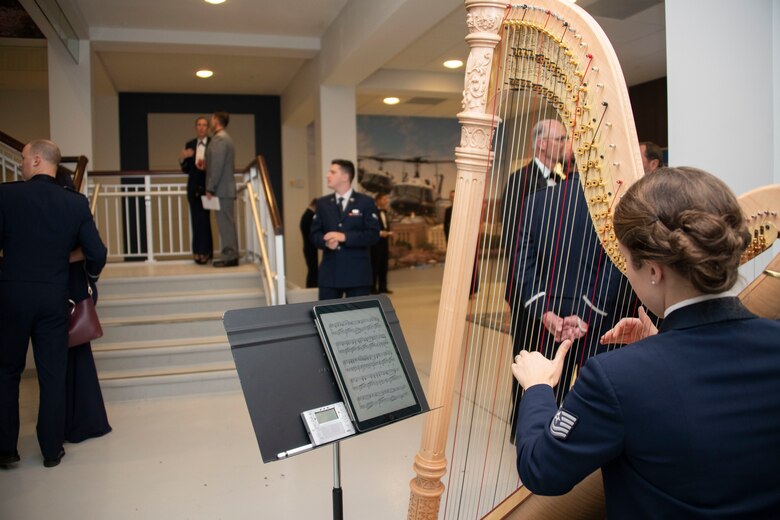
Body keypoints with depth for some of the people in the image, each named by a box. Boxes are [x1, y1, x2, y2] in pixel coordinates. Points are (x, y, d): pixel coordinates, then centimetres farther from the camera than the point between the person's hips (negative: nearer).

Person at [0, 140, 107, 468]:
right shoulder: (76, 203, -2)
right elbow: (96, 254, -2)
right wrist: (90, 275, 19)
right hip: (54, 298, 1)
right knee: (53, 374, 10)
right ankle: (52, 450, 17)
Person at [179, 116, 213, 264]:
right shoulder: (189, 145, 10)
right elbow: (186, 169, 10)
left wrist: (207, 168, -20)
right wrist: (182, 159, -9)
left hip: (207, 187, -4)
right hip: (194, 188, 4)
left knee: (204, 219, -5)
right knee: (196, 220, 7)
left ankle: (205, 251, 6)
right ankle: (198, 251, 15)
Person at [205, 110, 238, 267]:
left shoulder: (219, 138, -11)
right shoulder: (225, 138, 20)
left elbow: (217, 165, -18)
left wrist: (210, 188, -17)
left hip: (221, 189, -10)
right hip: (226, 188, 10)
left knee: (225, 223, -8)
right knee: (227, 223, 10)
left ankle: (229, 257, -7)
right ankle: (230, 256, 13)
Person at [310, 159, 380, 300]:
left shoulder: (366, 202, 1)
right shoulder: (322, 203, 12)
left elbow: (373, 235, -7)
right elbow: (314, 234, 9)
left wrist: (344, 237, -18)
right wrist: (326, 242, -14)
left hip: (357, 272, -3)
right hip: (329, 272, 3)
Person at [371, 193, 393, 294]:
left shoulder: (385, 212, 18)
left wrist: (388, 232, 3)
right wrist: (379, 233, -21)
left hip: (384, 242, 8)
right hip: (376, 242, -8)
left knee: (384, 265, 9)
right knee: (375, 264, -7)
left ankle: (382, 287, 14)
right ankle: (373, 288, -3)